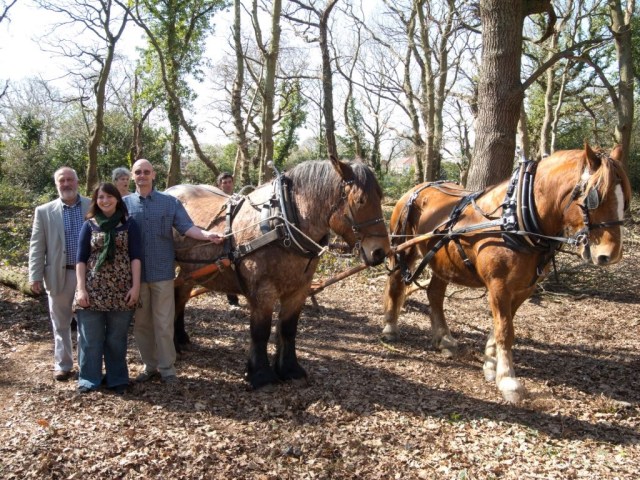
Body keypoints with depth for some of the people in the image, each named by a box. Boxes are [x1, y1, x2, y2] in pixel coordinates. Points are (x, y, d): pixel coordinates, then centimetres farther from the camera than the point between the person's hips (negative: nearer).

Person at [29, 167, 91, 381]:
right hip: (59, 275, 1)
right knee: (61, 323, 11)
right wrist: (35, 276, -3)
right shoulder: (44, 211, 4)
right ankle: (63, 365, 25)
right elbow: (37, 247, 3)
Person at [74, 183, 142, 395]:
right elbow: (81, 259, 4)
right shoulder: (89, 225, 7)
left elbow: (135, 257, 1)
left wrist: (135, 286, -6)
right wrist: (81, 289, -5)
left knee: (117, 339, 8)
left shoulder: (129, 224, 5)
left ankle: (117, 379, 20)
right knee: (90, 338, 5)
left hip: (121, 291, -1)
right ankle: (88, 379, 18)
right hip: (93, 290, 1)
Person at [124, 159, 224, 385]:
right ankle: (150, 365, 26)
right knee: (141, 323, 11)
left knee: (163, 323, 4)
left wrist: (207, 235, -25)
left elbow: (187, 227, -6)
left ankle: (167, 368, 17)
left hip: (162, 271, -2)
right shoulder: (125, 203, 4)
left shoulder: (170, 202, 2)